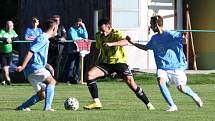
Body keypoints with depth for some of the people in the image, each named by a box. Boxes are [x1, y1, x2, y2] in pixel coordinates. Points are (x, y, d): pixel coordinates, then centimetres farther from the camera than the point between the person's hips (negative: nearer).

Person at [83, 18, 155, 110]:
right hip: (106, 63, 5)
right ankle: (96, 103, -12)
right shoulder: (98, 36, 3)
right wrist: (94, 63, 15)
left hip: (119, 62, -5)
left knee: (130, 82, -18)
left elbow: (125, 42, -39)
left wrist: (111, 44, -53)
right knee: (90, 74, -18)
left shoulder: (116, 34, -16)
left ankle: (148, 104, -2)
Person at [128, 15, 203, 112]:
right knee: (161, 81, -25)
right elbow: (146, 47, 30)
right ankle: (172, 106, -16)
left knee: (181, 88, -15)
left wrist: (184, 36, -38)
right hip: (162, 67, 5)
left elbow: (184, 41, -17)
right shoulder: (154, 38, 11)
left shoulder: (170, 35, -9)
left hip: (176, 66, -5)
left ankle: (194, 96, 20)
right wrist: (132, 43, 28)